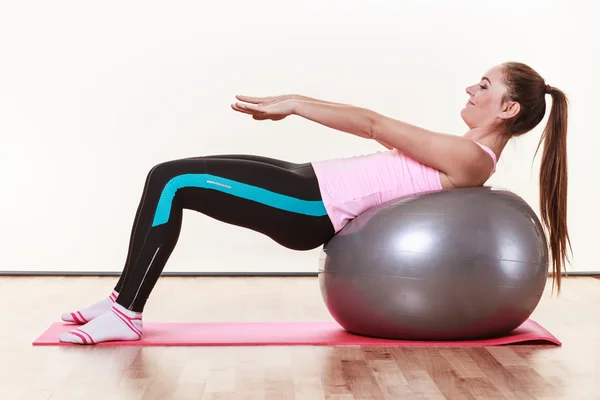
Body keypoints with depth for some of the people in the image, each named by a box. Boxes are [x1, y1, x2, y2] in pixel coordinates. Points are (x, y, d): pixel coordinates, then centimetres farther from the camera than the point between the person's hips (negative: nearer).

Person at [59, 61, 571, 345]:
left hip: (313, 207, -9)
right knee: (168, 178, 5)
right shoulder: (463, 153, 18)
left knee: (172, 183, -15)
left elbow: (373, 125, -13)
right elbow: (383, 132, 20)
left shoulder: (471, 159, -11)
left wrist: (290, 102, -10)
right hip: (311, 184, 9)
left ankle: (125, 315, -4)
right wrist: (292, 106, 16)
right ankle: (124, 299, 13)